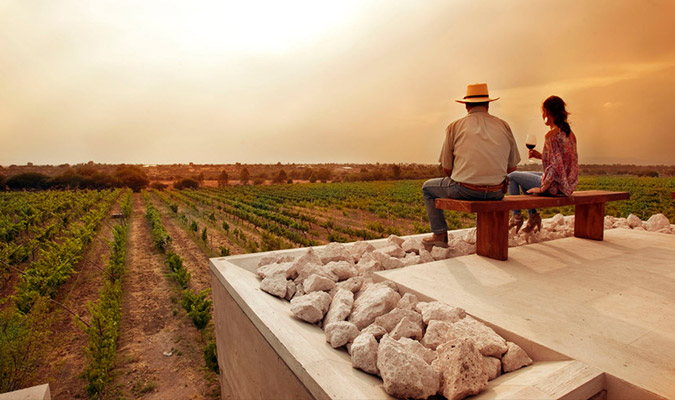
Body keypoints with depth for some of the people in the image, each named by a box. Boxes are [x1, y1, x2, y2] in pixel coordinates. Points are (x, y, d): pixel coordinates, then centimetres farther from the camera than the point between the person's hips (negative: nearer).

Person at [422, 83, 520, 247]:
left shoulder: (454, 126, 0)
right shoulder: (504, 126, 8)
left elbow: (446, 168, 2)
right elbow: (512, 167, 12)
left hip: (464, 190, -4)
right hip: (496, 193, 4)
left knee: (428, 187, 22)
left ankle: (440, 234, 22)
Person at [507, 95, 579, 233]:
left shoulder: (551, 135, -20)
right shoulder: (569, 132, 8)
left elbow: (556, 166, -26)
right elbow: (562, 160, 15)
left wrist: (542, 188, -17)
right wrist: (541, 156, 13)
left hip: (556, 186, -9)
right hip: (568, 185, 9)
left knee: (512, 176, 4)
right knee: (523, 176, 26)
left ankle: (517, 216, 10)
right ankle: (533, 216, 26)